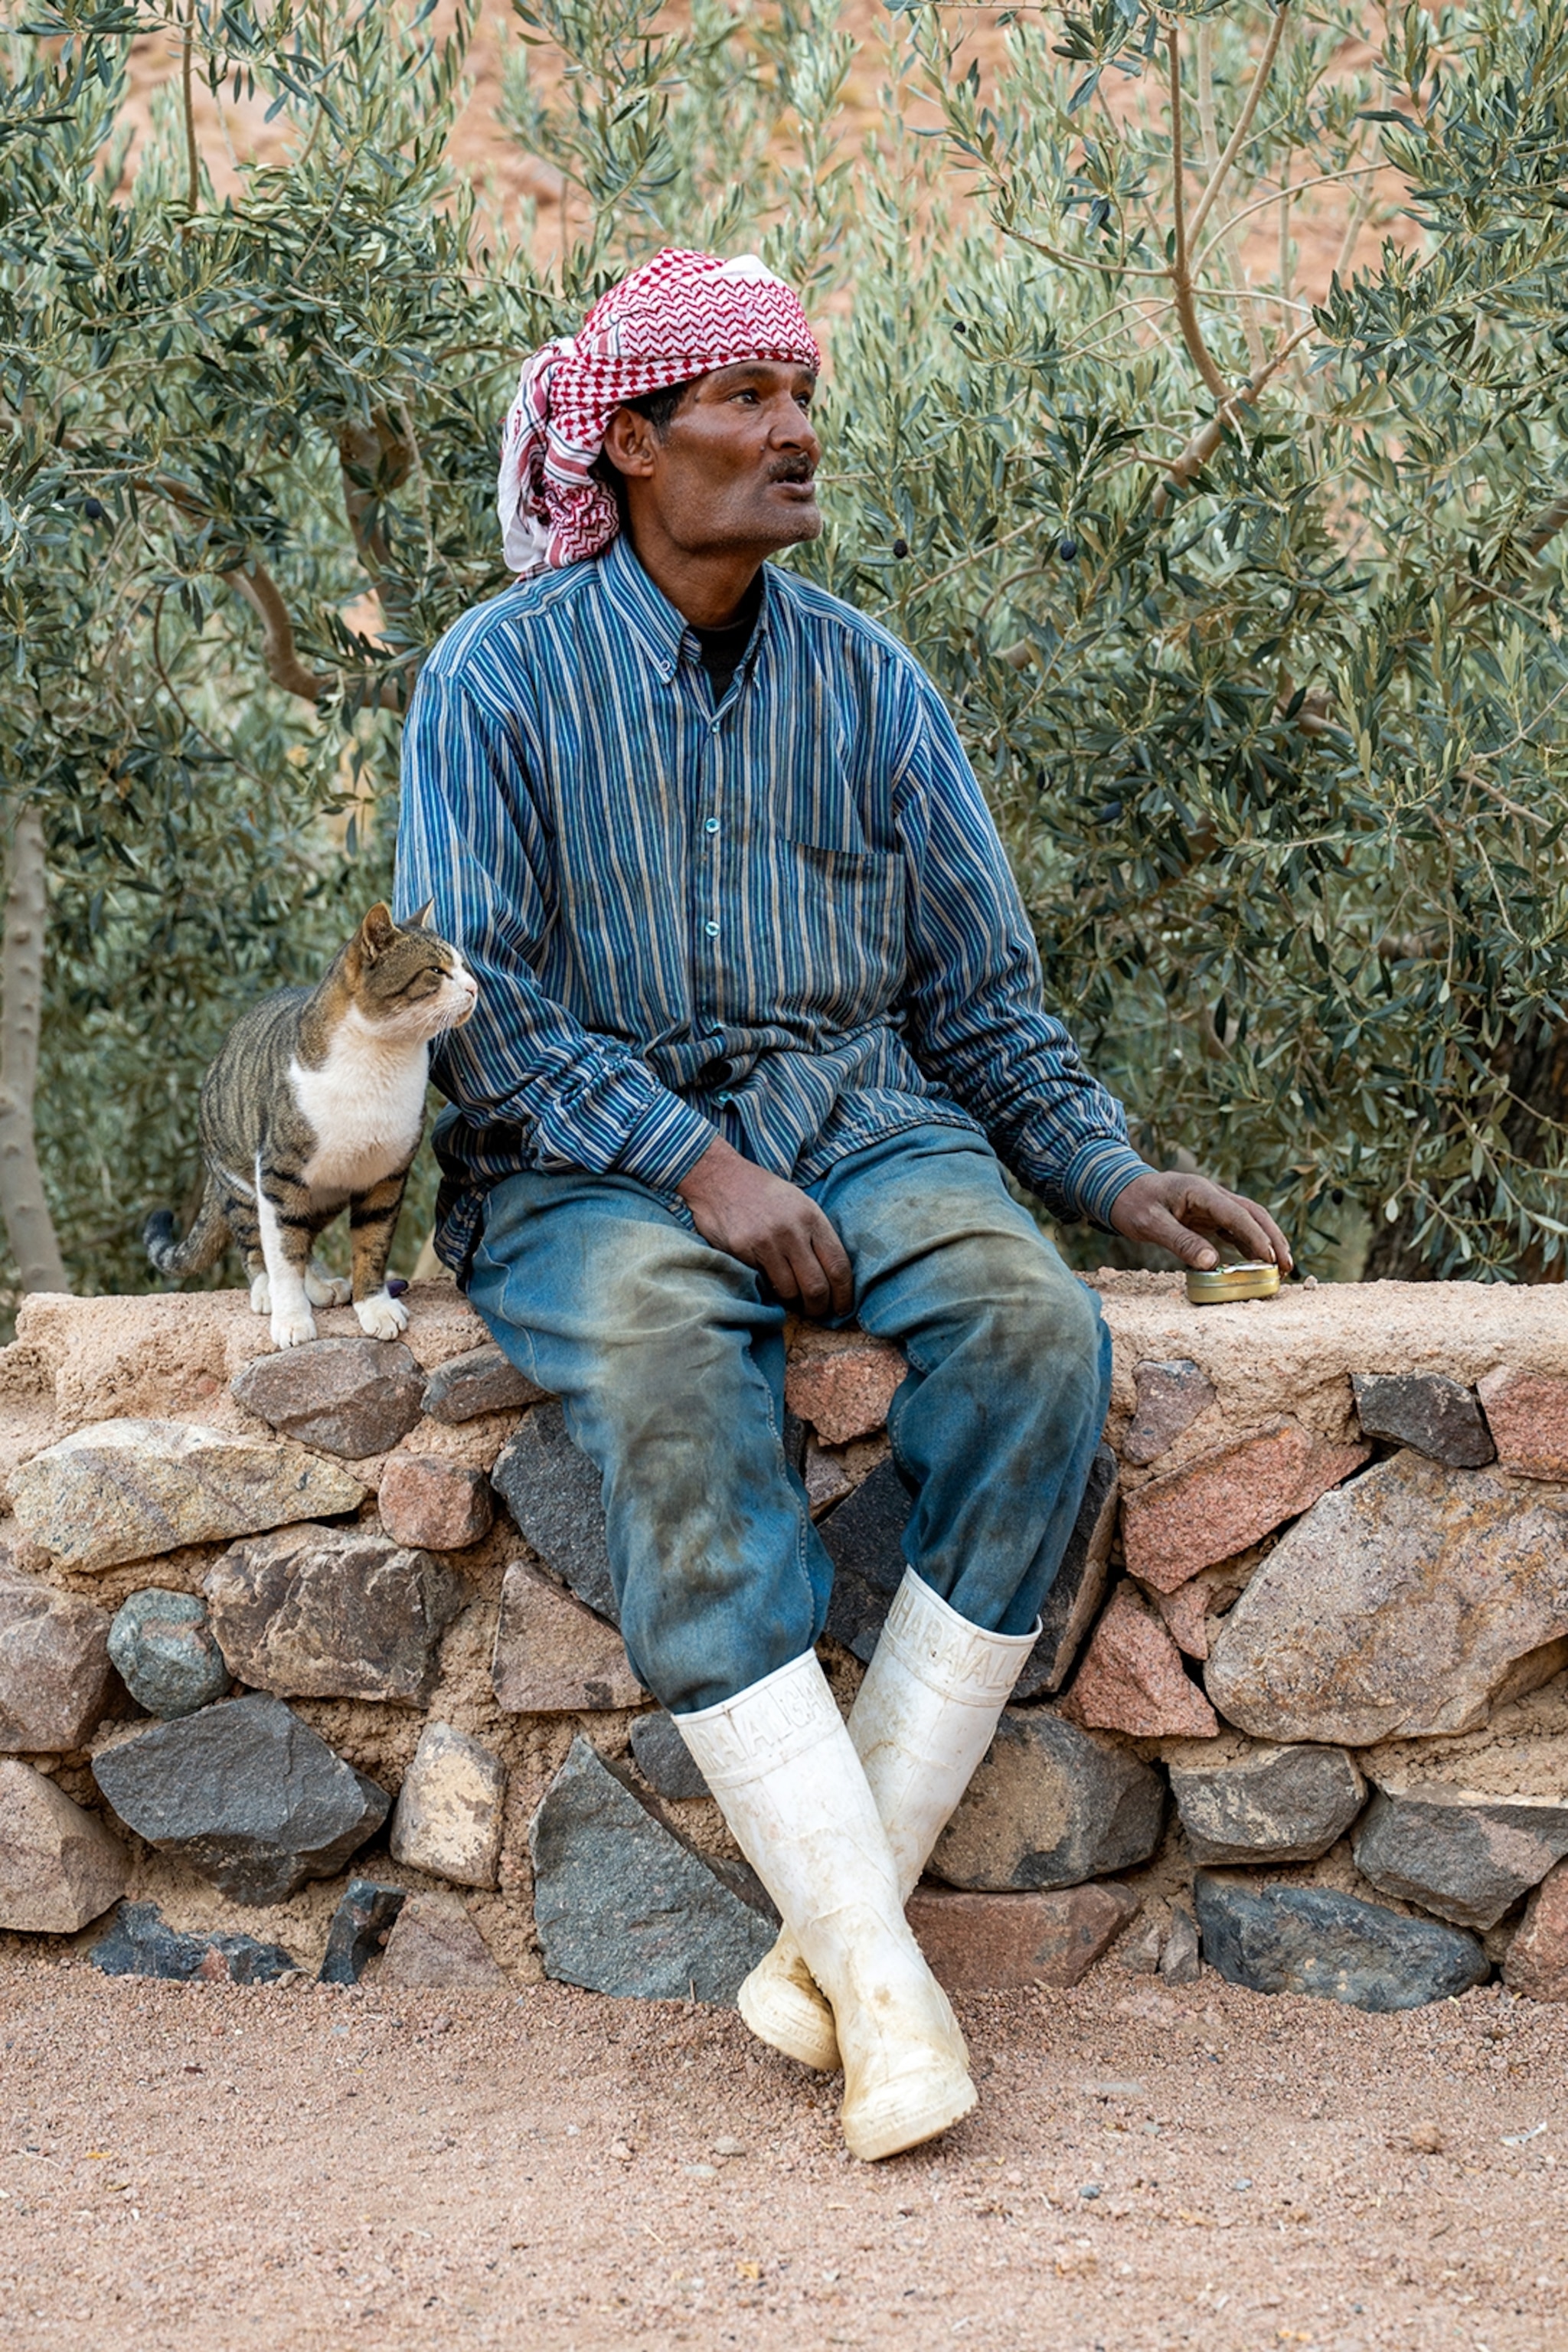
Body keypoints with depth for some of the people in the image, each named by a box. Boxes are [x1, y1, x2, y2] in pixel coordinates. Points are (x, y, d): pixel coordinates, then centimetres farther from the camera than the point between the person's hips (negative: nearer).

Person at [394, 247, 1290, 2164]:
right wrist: (696, 1164, -18)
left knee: (1035, 1324, -29)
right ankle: (879, 1978, -38)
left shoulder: (869, 686, 11)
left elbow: (980, 991, 15)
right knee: (667, 1368, -37)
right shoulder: (500, 679, 0)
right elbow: (482, 1010, -6)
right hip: (588, 1158, -3)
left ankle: (849, 1901, -25)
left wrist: (1110, 1172, 1)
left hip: (862, 1120, 4)